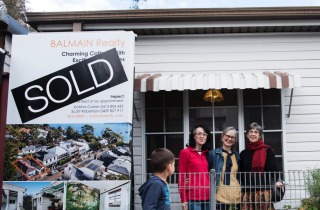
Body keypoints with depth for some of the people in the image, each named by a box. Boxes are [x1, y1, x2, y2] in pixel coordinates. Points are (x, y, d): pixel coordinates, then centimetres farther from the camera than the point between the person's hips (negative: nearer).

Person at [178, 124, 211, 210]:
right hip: (193, 198, -5)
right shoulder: (185, 152, 0)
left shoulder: (206, 154, 15)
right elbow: (181, 177, -2)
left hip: (207, 197, 5)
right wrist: (183, 200, -7)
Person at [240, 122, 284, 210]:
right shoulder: (243, 154, 14)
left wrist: (278, 180, -23)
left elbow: (273, 167, -7)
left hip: (264, 190, -3)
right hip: (247, 192, 4)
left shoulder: (267, 150, 3)